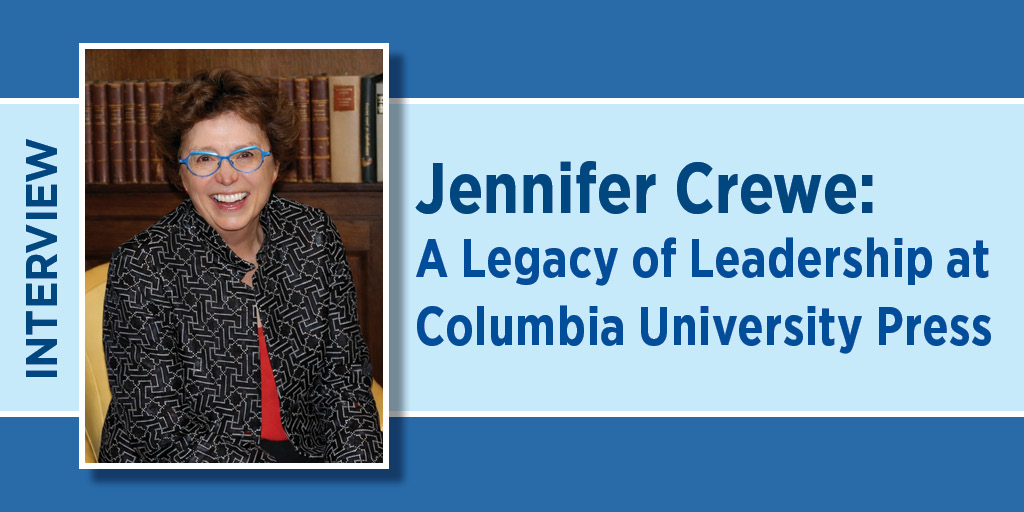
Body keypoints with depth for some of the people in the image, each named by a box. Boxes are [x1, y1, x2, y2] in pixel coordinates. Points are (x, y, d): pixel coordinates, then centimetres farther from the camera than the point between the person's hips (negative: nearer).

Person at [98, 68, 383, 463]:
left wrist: (355, 463, -15)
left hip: (306, 448, 3)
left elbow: (343, 378, 3)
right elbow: (163, 433, -15)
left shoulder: (314, 237, 0)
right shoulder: (142, 269, -13)